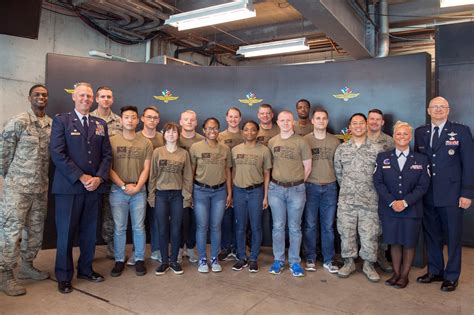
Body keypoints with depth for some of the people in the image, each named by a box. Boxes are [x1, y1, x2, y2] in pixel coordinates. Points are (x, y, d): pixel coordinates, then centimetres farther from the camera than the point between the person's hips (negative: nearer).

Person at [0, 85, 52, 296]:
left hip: (41, 187, 5)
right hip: (17, 188, -5)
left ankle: (27, 266, 31)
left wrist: (43, 178, 12)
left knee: (35, 230, 15)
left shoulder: (52, 124, 6)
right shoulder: (17, 122, -9)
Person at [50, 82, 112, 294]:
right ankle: (63, 276, 18)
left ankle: (85, 269, 26)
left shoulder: (101, 124, 13)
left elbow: (107, 155, 9)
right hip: (68, 186, -3)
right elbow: (57, 153, -8)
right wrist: (81, 177, -14)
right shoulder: (61, 121, 2)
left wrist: (99, 177, -7)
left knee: (89, 231, 10)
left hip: (95, 186, 4)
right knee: (66, 232, 4)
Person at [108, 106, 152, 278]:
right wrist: (124, 186, -9)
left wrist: (137, 187, -10)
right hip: (117, 190, 0)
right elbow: (108, 168, -2)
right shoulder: (112, 141, 0)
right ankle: (119, 260, 20)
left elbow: (146, 169, 1)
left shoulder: (146, 143, 3)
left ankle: (139, 259, 20)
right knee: (119, 228, 7)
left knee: (139, 227, 7)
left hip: (139, 191, 1)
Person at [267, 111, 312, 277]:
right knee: (278, 226, 9)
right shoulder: (272, 142, 4)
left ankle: (295, 262, 20)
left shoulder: (301, 142, -4)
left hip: (296, 189, -2)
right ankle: (278, 260, 22)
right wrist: (277, 180, 4)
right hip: (276, 189, 2)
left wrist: (297, 183, 5)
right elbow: (270, 164, 11)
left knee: (294, 227, 7)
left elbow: (307, 167, 1)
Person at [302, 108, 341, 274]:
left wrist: (339, 183, 4)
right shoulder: (304, 140, 0)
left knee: (328, 226, 8)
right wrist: (303, 182, -2)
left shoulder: (335, 141, 6)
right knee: (310, 225, 5)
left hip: (330, 187, 2)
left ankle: (328, 260, 20)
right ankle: (310, 259, 19)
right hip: (310, 187, -2)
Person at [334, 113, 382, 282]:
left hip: (369, 200, -1)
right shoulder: (341, 149, 5)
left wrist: (370, 190, 7)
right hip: (346, 200, 1)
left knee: (369, 234, 4)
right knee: (346, 232, 8)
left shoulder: (376, 149, 0)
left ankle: (368, 264, 23)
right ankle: (349, 262, 25)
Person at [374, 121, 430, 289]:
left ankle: (404, 275, 23)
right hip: (389, 209, 1)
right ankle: (396, 273, 24)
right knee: (394, 243, 8)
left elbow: (423, 185, -3)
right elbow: (378, 182, -1)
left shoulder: (421, 159, 4)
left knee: (409, 243, 7)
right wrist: (392, 202, -13)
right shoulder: (382, 157, 5)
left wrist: (405, 202, -15)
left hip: (412, 210, 0)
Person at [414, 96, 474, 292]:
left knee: (453, 236, 7)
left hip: (452, 195, -3)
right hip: (428, 195, 3)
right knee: (431, 234, 12)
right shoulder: (420, 133, 9)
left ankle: (451, 276, 23)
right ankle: (435, 271, 29)